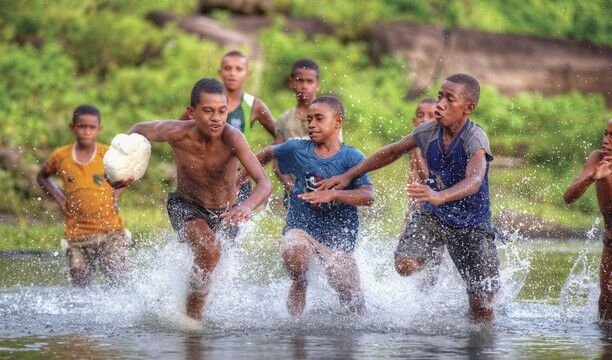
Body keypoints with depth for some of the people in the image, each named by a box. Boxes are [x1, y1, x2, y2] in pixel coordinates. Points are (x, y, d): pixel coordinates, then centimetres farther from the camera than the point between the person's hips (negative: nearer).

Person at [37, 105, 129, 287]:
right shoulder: (60, 157, 0)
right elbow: (42, 177, 20)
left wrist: (115, 195, 2)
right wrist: (59, 199, 6)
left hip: (110, 231, -1)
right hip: (77, 236, 1)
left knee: (117, 284, -10)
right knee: (80, 288, 3)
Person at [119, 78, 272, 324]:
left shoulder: (232, 138, -33)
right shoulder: (176, 133, -26)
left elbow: (264, 183, -42)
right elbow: (139, 130, -3)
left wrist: (247, 206, -62)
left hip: (224, 213, 1)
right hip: (186, 205, -1)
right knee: (209, 250, -29)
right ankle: (192, 316, -11)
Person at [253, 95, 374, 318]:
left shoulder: (352, 158, -7)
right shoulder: (296, 149, 2)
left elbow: (368, 196, -21)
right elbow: (268, 154, 23)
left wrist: (332, 194, -34)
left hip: (338, 236, 0)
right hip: (301, 227, 1)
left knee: (353, 301, 1)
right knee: (292, 253, -36)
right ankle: (299, 284, -2)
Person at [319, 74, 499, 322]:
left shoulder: (475, 139, -26)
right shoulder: (427, 131, -10)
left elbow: (474, 180, -45)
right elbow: (393, 152, 9)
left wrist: (440, 196, -64)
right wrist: (349, 175, 7)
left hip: (472, 225, -3)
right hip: (432, 216, 3)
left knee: (481, 305, -4)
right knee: (405, 265, -23)